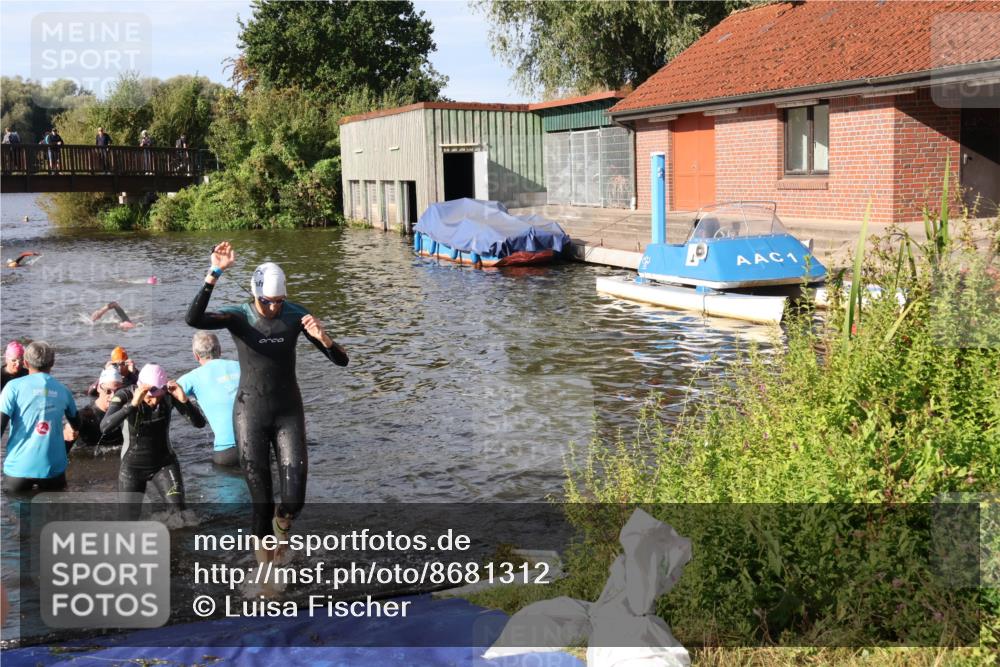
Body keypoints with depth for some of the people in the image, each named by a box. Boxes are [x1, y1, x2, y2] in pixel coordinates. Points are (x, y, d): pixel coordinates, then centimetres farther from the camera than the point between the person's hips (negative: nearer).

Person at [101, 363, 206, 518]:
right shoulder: (124, 395, -22)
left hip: (165, 463, 1)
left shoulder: (170, 394, -17)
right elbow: (105, 428, -39)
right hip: (132, 466, -1)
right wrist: (133, 404, -52)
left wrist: (184, 399, -41)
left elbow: (200, 423, -23)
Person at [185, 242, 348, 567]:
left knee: (294, 501, -5)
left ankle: (281, 520, 33)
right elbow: (194, 319, -32)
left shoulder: (296, 315, -6)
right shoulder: (238, 317, -11)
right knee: (262, 501, 2)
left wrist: (323, 338, -27)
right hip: (250, 414, -1)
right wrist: (214, 274, -40)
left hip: (289, 412, 1)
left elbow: (341, 360, -6)